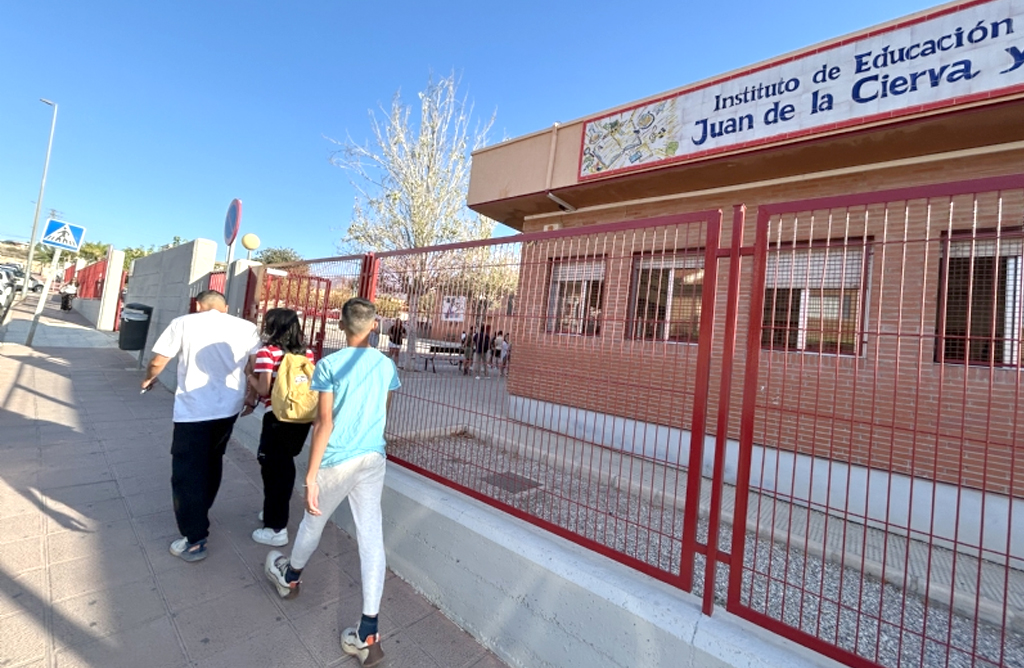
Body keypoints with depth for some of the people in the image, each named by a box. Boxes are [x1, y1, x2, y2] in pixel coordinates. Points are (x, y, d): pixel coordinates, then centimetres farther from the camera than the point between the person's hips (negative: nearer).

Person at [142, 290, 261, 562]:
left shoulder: (183, 323, -4)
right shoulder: (246, 327, 1)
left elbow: (157, 362, 1)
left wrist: (148, 379, 24)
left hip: (193, 410, -4)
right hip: (229, 407, 4)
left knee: (187, 472, 6)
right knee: (211, 462, 23)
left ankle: (195, 540, 7)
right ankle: (200, 514, 42)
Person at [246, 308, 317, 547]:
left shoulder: (267, 353, -9)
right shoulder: (307, 353, 6)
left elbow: (263, 389, -15)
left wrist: (249, 374, 5)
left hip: (278, 419, -6)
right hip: (303, 417, 6)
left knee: (273, 470, 8)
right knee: (284, 467, 22)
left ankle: (276, 529, 17)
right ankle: (275, 513, 40)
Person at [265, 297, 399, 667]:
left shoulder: (329, 365, -13)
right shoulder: (387, 365, 0)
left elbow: (325, 424, -16)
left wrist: (310, 477, -11)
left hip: (337, 462, -3)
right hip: (373, 460, 3)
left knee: (313, 521, 24)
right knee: (371, 538, 6)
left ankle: (289, 577, 53)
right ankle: (368, 633, 14)